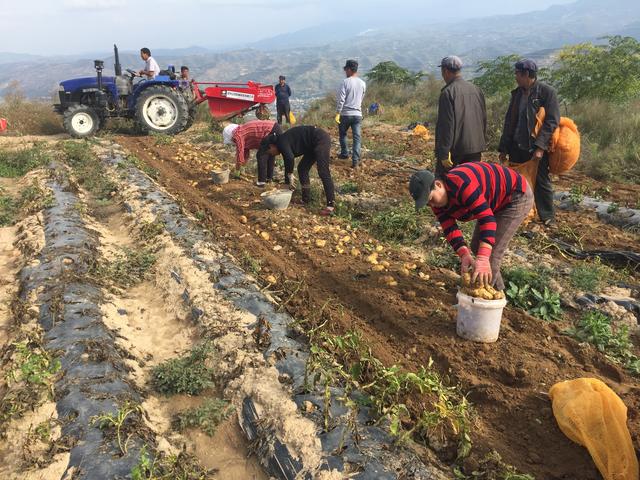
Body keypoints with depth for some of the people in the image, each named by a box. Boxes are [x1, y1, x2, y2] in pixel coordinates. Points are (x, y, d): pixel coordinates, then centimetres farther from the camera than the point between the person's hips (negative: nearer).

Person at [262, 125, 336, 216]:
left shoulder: (281, 142, -12)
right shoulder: (284, 142, 16)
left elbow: (290, 158, -29)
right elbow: (287, 164, 24)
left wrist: (290, 179, -15)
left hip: (320, 139, -11)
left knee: (323, 172, -17)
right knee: (302, 168, 13)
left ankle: (330, 206, -20)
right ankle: (306, 199, 18)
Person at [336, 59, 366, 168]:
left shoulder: (346, 82, -10)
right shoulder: (363, 83, 6)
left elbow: (341, 99, -15)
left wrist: (337, 113, -11)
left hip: (345, 114, -3)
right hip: (358, 114, 3)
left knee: (342, 134, 20)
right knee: (357, 138, 0)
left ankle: (344, 153, 31)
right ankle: (355, 160, -7)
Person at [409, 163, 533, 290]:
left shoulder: (461, 184, -37)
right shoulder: (437, 201, -8)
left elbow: (487, 219, -42)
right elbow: (450, 230, -13)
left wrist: (483, 259, -49)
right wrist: (464, 254, -31)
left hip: (518, 196, -10)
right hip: (496, 204, 10)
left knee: (490, 254, -14)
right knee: (476, 247, 16)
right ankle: (497, 290, 33)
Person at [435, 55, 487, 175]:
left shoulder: (448, 92, -13)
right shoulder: (476, 90, 10)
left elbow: (446, 125, -17)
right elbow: (483, 120, 16)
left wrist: (444, 154, -16)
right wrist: (482, 145, 24)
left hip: (455, 148, -6)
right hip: (475, 148, 7)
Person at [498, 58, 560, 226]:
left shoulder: (547, 92, -9)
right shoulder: (517, 93, 10)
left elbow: (552, 121, -15)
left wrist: (540, 146, -23)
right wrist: (503, 148, 8)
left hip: (537, 149, -6)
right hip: (517, 148, 6)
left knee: (541, 182, 4)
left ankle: (547, 218, 16)